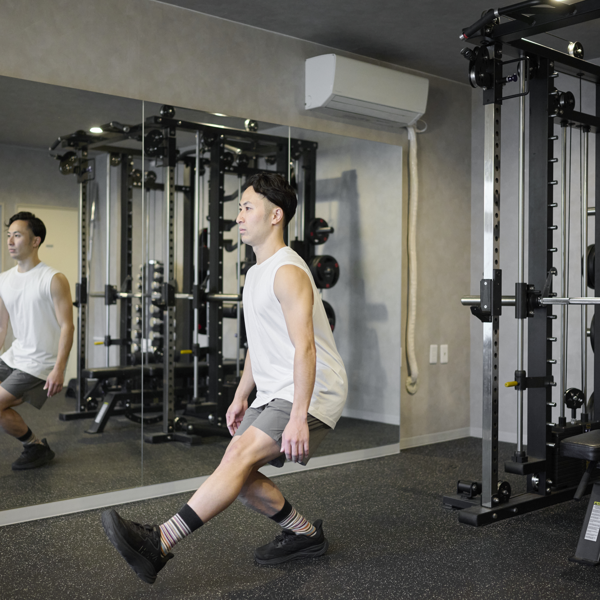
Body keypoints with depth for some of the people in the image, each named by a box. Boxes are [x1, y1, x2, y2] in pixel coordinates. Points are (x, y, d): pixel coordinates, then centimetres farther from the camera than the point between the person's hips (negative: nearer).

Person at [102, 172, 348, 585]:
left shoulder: (288, 272, -16)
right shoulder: (257, 273, 17)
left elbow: (305, 348, -24)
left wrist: (298, 417, -30)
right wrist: (241, 396, 21)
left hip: (312, 394, -10)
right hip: (273, 393, 10)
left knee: (240, 456, -23)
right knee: (238, 473, 3)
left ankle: (158, 546, -29)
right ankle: (306, 535, 19)